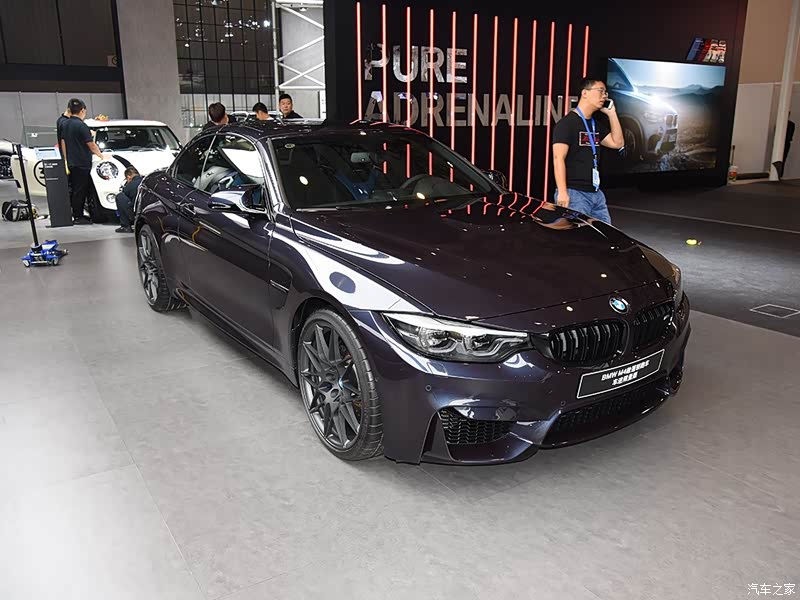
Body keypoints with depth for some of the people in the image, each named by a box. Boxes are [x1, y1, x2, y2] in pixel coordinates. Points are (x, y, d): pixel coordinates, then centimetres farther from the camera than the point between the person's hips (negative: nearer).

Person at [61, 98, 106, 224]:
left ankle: (76, 214, 19)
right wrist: (101, 156, 2)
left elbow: (63, 143, 15)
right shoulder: (81, 125, -15)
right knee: (80, 191, -4)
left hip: (71, 163, 8)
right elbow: (91, 145, -12)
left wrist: (66, 160, 21)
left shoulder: (65, 124, 11)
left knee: (73, 190, 14)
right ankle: (78, 217, -1)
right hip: (82, 164, -8)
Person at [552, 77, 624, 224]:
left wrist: (612, 113, 10)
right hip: (574, 193, -8)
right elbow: (558, 159, -15)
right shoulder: (567, 123, -8)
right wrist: (562, 192, -23)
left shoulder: (596, 124, 18)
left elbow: (617, 143, 15)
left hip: (596, 193, 8)